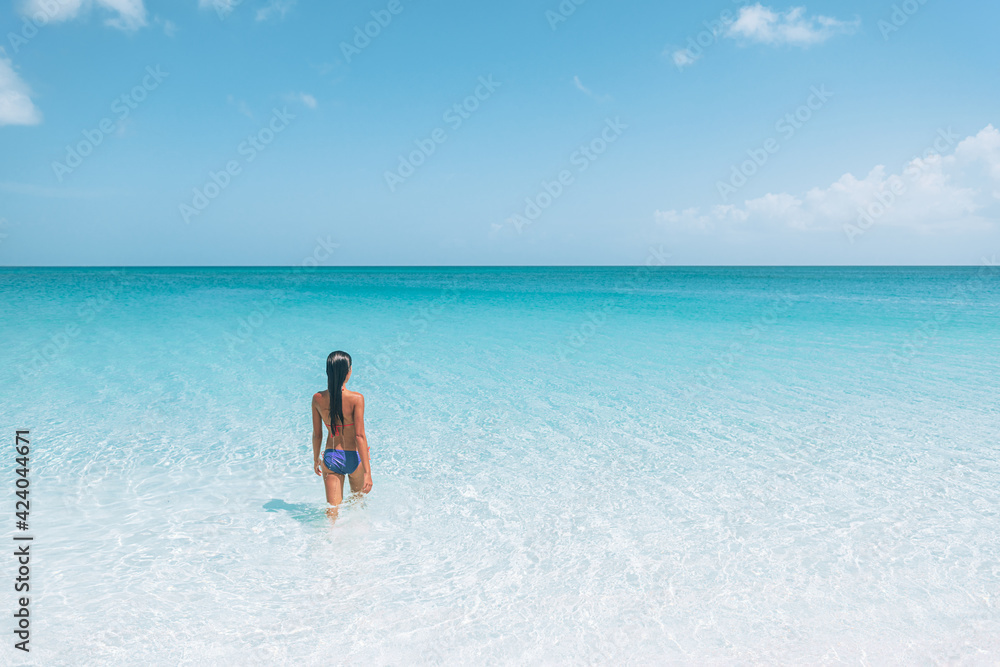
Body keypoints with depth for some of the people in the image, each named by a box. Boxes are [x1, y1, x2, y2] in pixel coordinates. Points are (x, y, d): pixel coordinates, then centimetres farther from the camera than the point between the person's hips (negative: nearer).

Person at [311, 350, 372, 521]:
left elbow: (317, 434, 3)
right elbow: (360, 436, -20)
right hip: (354, 457, -2)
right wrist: (367, 471, -17)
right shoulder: (356, 399, -19)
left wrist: (316, 459, 19)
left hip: (331, 457, 2)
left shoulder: (317, 398, -6)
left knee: (332, 508, 7)